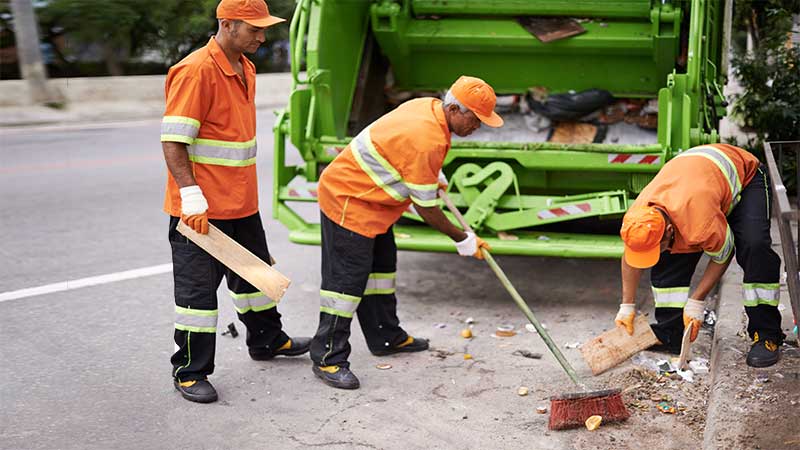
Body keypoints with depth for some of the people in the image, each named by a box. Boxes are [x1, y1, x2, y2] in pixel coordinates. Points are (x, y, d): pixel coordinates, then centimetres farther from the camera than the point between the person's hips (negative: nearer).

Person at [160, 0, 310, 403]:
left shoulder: (246, 69, 10)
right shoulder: (195, 71, -19)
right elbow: (172, 140, -21)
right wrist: (191, 196, -26)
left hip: (242, 203, 9)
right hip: (201, 209, -9)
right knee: (198, 289, 0)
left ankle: (267, 340, 42)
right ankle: (189, 373, 12)